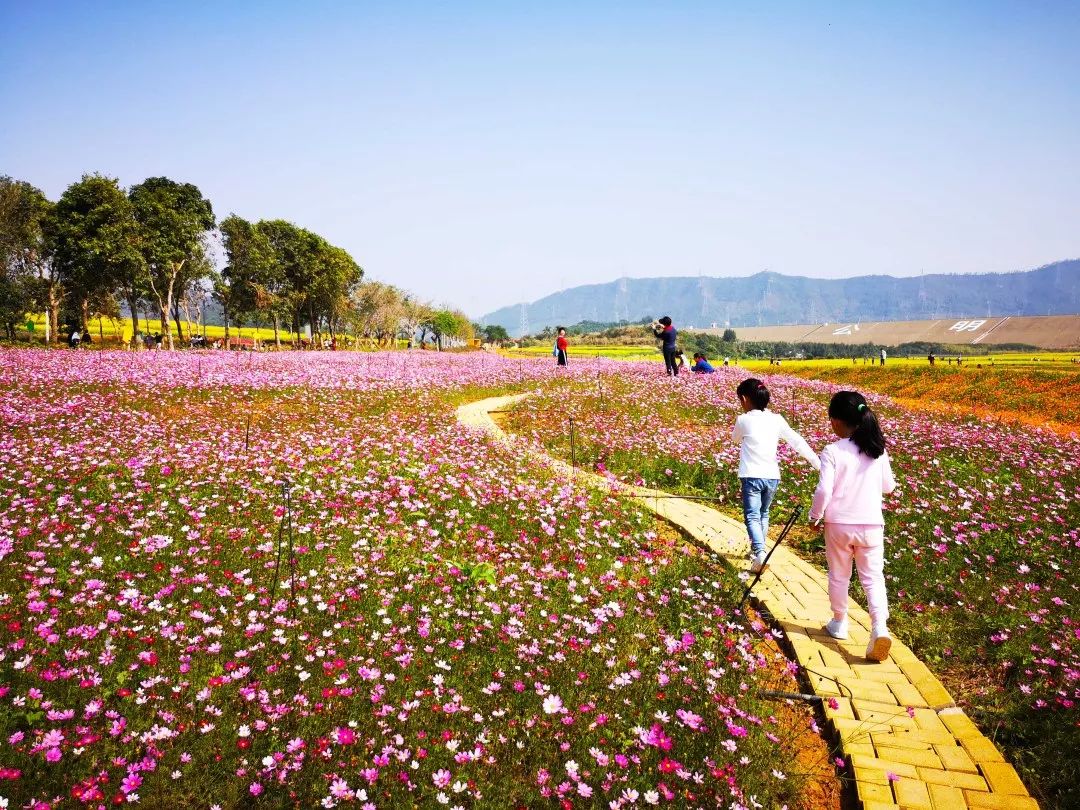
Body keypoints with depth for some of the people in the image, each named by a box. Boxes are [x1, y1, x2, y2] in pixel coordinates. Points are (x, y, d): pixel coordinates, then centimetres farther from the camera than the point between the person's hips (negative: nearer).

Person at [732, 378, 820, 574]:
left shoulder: (743, 420, -7)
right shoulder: (776, 419, 2)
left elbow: (735, 439, 13)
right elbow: (797, 442, 5)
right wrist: (817, 463, 11)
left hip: (752, 476, -4)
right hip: (772, 476, 5)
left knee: (752, 516, -3)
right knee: (763, 514, 21)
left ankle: (760, 553, -24)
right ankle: (756, 550, 33)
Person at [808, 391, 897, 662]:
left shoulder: (832, 451, -14)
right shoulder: (878, 450, -1)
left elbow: (824, 490, -16)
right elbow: (888, 486, 10)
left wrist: (815, 515, -1)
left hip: (838, 524, -2)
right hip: (872, 525, 2)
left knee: (839, 575, 16)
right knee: (873, 578, 8)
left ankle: (839, 622, 30)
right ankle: (880, 627, -10)